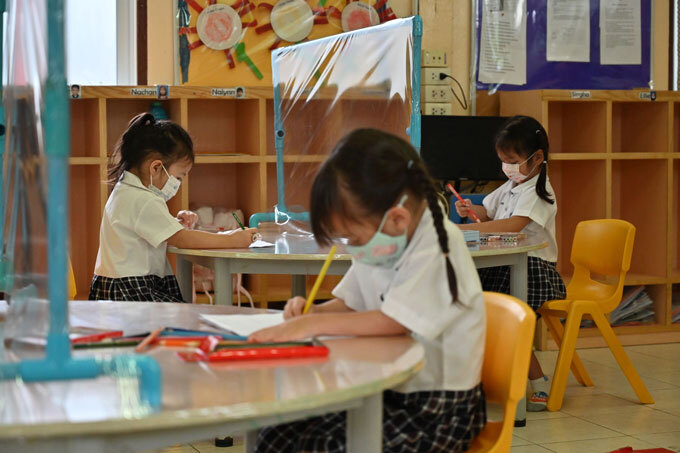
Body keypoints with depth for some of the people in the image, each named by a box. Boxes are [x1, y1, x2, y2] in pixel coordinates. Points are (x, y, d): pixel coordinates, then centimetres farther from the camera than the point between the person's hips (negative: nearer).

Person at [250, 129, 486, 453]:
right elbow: (349, 303, 18)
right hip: (389, 393, 8)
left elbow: (393, 321, -28)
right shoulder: (380, 244, 5)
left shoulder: (438, 248, -21)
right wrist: (313, 311, -2)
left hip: (438, 409, -8)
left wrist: (313, 325, -24)